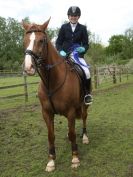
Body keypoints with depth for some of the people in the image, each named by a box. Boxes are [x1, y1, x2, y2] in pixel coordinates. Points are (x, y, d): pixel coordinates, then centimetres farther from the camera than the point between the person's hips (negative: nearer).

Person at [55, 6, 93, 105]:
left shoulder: (82, 28, 7)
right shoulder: (64, 27, 8)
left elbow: (86, 44, 7)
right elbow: (58, 42, 7)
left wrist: (83, 49, -16)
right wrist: (61, 51, -13)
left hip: (78, 55, -1)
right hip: (64, 54, 1)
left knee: (87, 72, -25)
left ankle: (88, 93, -2)